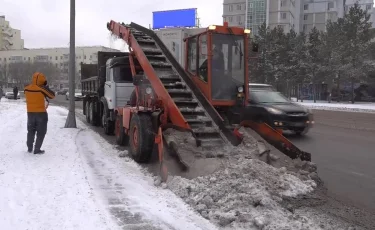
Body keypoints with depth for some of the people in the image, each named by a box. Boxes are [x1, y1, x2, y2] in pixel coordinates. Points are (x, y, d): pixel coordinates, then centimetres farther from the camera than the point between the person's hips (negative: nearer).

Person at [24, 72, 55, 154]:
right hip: (41, 113, -5)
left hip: (30, 113, 5)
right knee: (41, 132, 6)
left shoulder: (26, 88, -2)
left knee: (31, 130, 21)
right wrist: (46, 88, 3)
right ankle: (37, 149, 4)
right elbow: (52, 96, -8)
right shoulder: (42, 89, -17)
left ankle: (29, 148, 27)